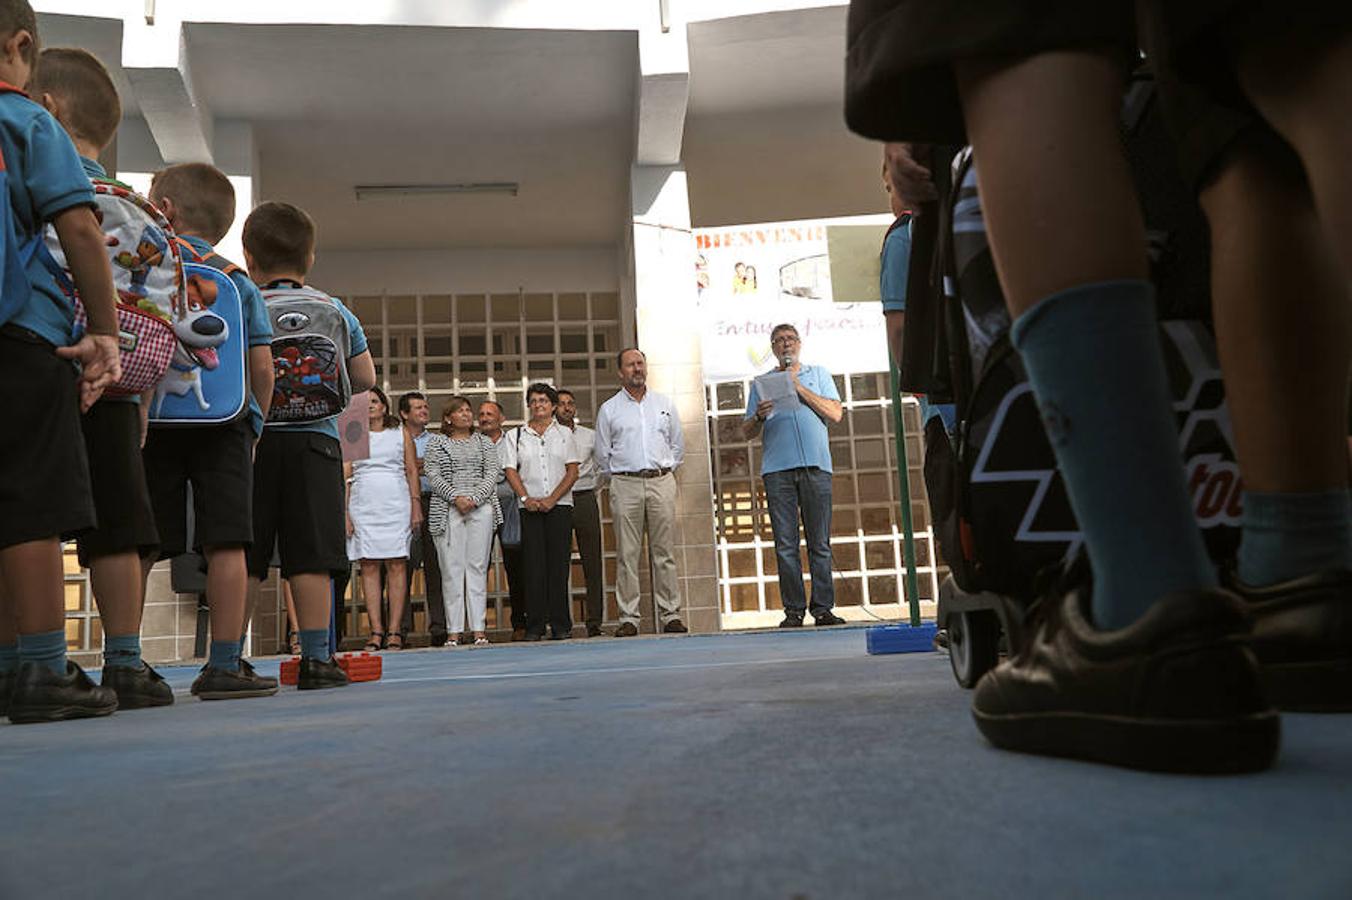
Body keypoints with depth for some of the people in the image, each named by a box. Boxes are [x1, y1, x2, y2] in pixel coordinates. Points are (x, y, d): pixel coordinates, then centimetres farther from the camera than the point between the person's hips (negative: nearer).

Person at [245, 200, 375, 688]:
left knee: (241, 559, 3)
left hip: (250, 438, -1)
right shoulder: (337, 312, 10)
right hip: (314, 437, 1)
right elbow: (365, 379, 17)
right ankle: (316, 658, 2)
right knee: (311, 555, 1)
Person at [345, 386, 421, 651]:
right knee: (368, 567, -2)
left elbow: (412, 471, 10)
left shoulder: (401, 434, 12)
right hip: (363, 507, 1)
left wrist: (416, 505, 1)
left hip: (396, 506, -1)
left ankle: (394, 631, -4)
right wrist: (344, 512, -1)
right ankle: (376, 631, -1)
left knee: (396, 566, -5)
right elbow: (345, 476, 8)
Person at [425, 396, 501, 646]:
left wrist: (474, 499, -10)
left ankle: (478, 627, 2)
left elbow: (492, 474, 5)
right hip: (448, 510, -1)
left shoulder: (484, 442, 15)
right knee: (451, 568, -4)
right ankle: (454, 629, 0)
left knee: (478, 566, 0)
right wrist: (455, 497, -13)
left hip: (481, 508, 1)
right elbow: (433, 476, 1)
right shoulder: (436, 443, 11)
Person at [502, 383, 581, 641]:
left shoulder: (564, 434, 11)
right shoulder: (515, 436, 12)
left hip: (560, 505, 0)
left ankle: (561, 624, 1)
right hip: (530, 508, 0)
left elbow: (572, 471, 4)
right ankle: (535, 626, 1)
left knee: (558, 563, -3)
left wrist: (552, 499, -8)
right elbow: (510, 470, 5)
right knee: (533, 564, -3)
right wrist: (526, 498, -9)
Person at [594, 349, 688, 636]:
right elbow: (602, 454, 11)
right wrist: (617, 475, 8)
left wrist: (664, 469, 12)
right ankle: (628, 617, 0)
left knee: (664, 552, 1)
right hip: (625, 485, -1)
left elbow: (678, 445, 18)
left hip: (661, 482, 1)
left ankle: (670, 614, 5)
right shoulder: (609, 409, 8)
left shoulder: (664, 404, 13)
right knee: (627, 554, -3)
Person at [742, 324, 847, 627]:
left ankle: (823, 608, 1)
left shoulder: (818, 375, 18)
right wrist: (759, 416, -8)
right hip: (778, 469, 0)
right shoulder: (761, 383, 18)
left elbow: (835, 414, 3)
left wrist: (800, 388, -2)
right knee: (785, 544, -4)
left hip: (816, 466, 0)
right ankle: (793, 610, 0)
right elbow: (747, 433, 14)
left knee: (820, 543, -2)